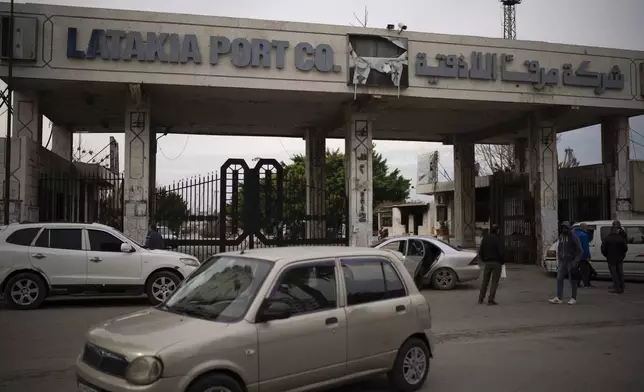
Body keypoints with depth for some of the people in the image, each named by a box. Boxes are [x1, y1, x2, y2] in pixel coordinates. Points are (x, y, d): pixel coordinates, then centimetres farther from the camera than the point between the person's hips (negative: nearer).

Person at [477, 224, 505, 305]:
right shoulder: (498, 239, -9)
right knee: (494, 282, 2)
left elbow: (480, 251, 5)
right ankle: (491, 300, -3)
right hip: (497, 263, -4)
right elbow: (501, 252, -17)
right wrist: (502, 261, -2)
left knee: (485, 281, 14)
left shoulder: (485, 238, 5)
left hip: (487, 262, 4)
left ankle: (481, 299, 14)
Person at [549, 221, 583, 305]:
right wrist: (559, 259, 12)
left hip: (571, 262, -6)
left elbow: (580, 250, -10)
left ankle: (573, 298, 11)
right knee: (559, 279, 0)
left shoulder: (574, 237, -8)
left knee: (572, 281, 2)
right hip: (562, 262, 6)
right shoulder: (561, 237, 11)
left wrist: (576, 261, -17)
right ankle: (559, 298, 2)